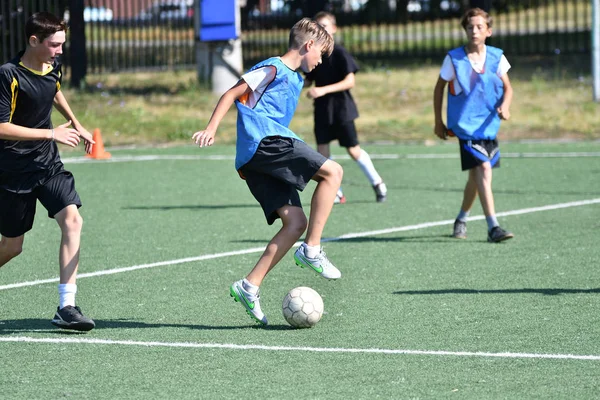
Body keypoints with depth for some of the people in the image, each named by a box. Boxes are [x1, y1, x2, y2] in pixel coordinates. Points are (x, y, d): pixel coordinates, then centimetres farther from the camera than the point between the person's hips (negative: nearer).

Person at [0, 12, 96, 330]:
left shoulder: (52, 66, 2)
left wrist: (76, 126, 31)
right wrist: (51, 133, -26)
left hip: (48, 164, 6)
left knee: (72, 219, -15)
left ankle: (66, 307, -16)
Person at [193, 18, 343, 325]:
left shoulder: (295, 79, 27)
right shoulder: (273, 69, -1)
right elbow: (232, 94, -6)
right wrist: (211, 129, -16)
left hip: (255, 161, 10)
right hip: (264, 142, -10)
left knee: (295, 222, -1)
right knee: (332, 171, -15)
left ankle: (249, 286, -4)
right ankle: (312, 250, -14)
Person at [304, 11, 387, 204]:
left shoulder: (339, 52, -11)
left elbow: (350, 81, -17)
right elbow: (309, 81, 14)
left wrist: (324, 90, -26)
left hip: (341, 108, -5)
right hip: (322, 109, 5)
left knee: (353, 150, -2)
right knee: (322, 150, -3)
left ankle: (377, 183, 19)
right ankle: (335, 192, 7)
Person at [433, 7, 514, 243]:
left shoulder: (496, 57, 0)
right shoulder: (454, 58, -7)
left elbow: (507, 87, 5)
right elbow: (439, 87, 5)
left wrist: (504, 106, -17)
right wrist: (438, 122, 6)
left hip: (488, 125, 4)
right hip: (466, 125, -4)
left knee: (476, 176, 15)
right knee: (483, 170, -19)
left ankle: (461, 219, 38)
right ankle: (493, 227, -23)